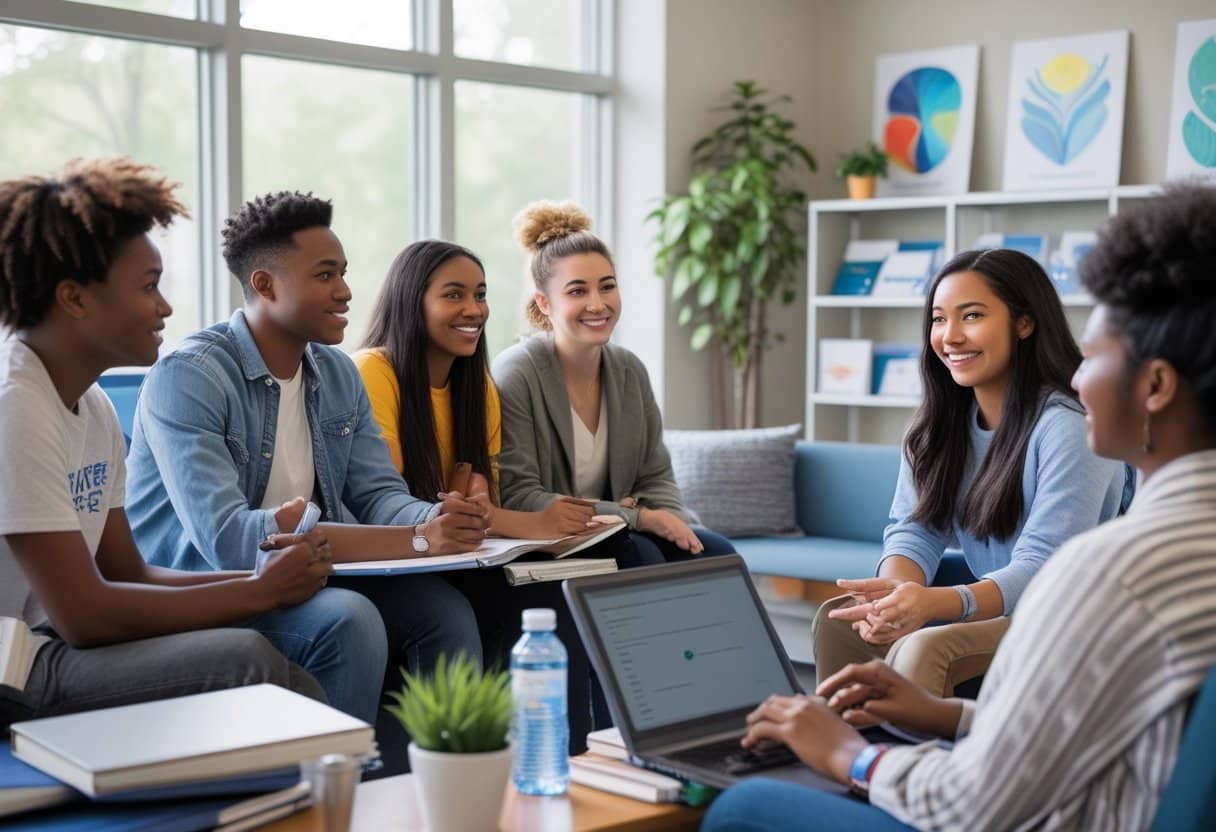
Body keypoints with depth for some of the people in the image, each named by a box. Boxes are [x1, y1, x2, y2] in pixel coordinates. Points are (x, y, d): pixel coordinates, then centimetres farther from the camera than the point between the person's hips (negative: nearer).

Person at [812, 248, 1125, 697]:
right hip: (990, 611, 7)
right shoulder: (939, 423, 5)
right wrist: (895, 591, -25)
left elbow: (1043, 568, -23)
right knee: (838, 620, -11)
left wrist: (933, 603, -41)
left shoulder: (1068, 427, -18)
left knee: (925, 649, -30)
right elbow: (914, 530, 0)